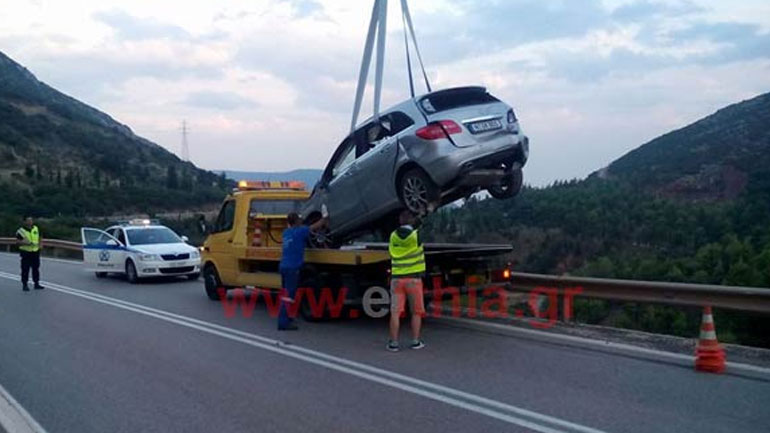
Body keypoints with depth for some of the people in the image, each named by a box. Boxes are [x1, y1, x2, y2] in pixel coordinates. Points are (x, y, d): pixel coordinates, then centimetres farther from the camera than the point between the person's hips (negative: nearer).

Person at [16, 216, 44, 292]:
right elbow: (17, 242, -8)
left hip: (35, 252, 5)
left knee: (36, 268, 9)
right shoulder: (21, 231, -9)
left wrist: (39, 244, 2)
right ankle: (24, 285, 6)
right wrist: (25, 243, -23)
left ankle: (36, 284, 17)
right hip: (26, 252, -5)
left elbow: (38, 238, 19)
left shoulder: (36, 228, 7)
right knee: (25, 270, -2)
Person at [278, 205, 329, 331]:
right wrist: (325, 217, 13)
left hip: (283, 266, 8)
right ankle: (283, 323, -9)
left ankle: (285, 319, 21)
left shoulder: (286, 232, 13)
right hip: (292, 268, -8)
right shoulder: (299, 231, -9)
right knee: (288, 295, -8)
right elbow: (316, 226, -2)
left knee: (286, 294, 16)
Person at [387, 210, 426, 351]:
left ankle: (393, 343, 1)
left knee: (395, 312, 2)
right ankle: (415, 341, 11)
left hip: (397, 278, 2)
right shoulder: (416, 235, -8)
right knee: (416, 312, 10)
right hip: (413, 278, -2)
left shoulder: (393, 236, 4)